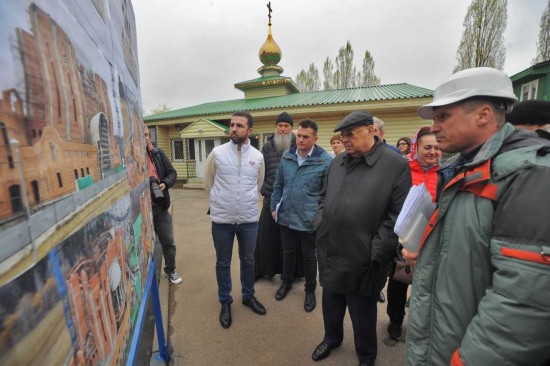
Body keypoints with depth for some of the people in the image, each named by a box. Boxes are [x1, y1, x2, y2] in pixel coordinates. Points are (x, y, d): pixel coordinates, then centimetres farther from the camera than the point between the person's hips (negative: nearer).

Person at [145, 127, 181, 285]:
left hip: (159, 206, 3)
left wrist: (165, 184, -12)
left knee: (168, 242, 13)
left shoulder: (158, 153, 5)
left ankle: (170, 270, 35)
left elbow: (172, 172, 7)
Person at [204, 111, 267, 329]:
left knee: (248, 260, 19)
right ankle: (225, 302, 37)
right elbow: (208, 182, 5)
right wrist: (222, 199, 9)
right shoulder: (217, 153, -7)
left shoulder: (258, 156, -2)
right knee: (223, 263, 14)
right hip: (222, 220, -1)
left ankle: (248, 296, 42)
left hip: (249, 220, 2)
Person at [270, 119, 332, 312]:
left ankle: (310, 290, 39)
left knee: (309, 256, 17)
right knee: (288, 252, 22)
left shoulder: (325, 160, -14)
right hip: (286, 216, 4)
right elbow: (278, 185, 8)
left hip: (309, 219, -3)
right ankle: (286, 282, 46)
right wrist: (274, 207, 8)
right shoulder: (286, 156, -1)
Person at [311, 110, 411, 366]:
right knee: (331, 305, 25)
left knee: (363, 314, 18)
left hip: (362, 260, -5)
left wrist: (375, 253, -15)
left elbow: (398, 216, -14)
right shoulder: (337, 162, 6)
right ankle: (331, 338, 54)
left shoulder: (396, 165, -12)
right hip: (329, 253, 5)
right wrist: (320, 226, 4)